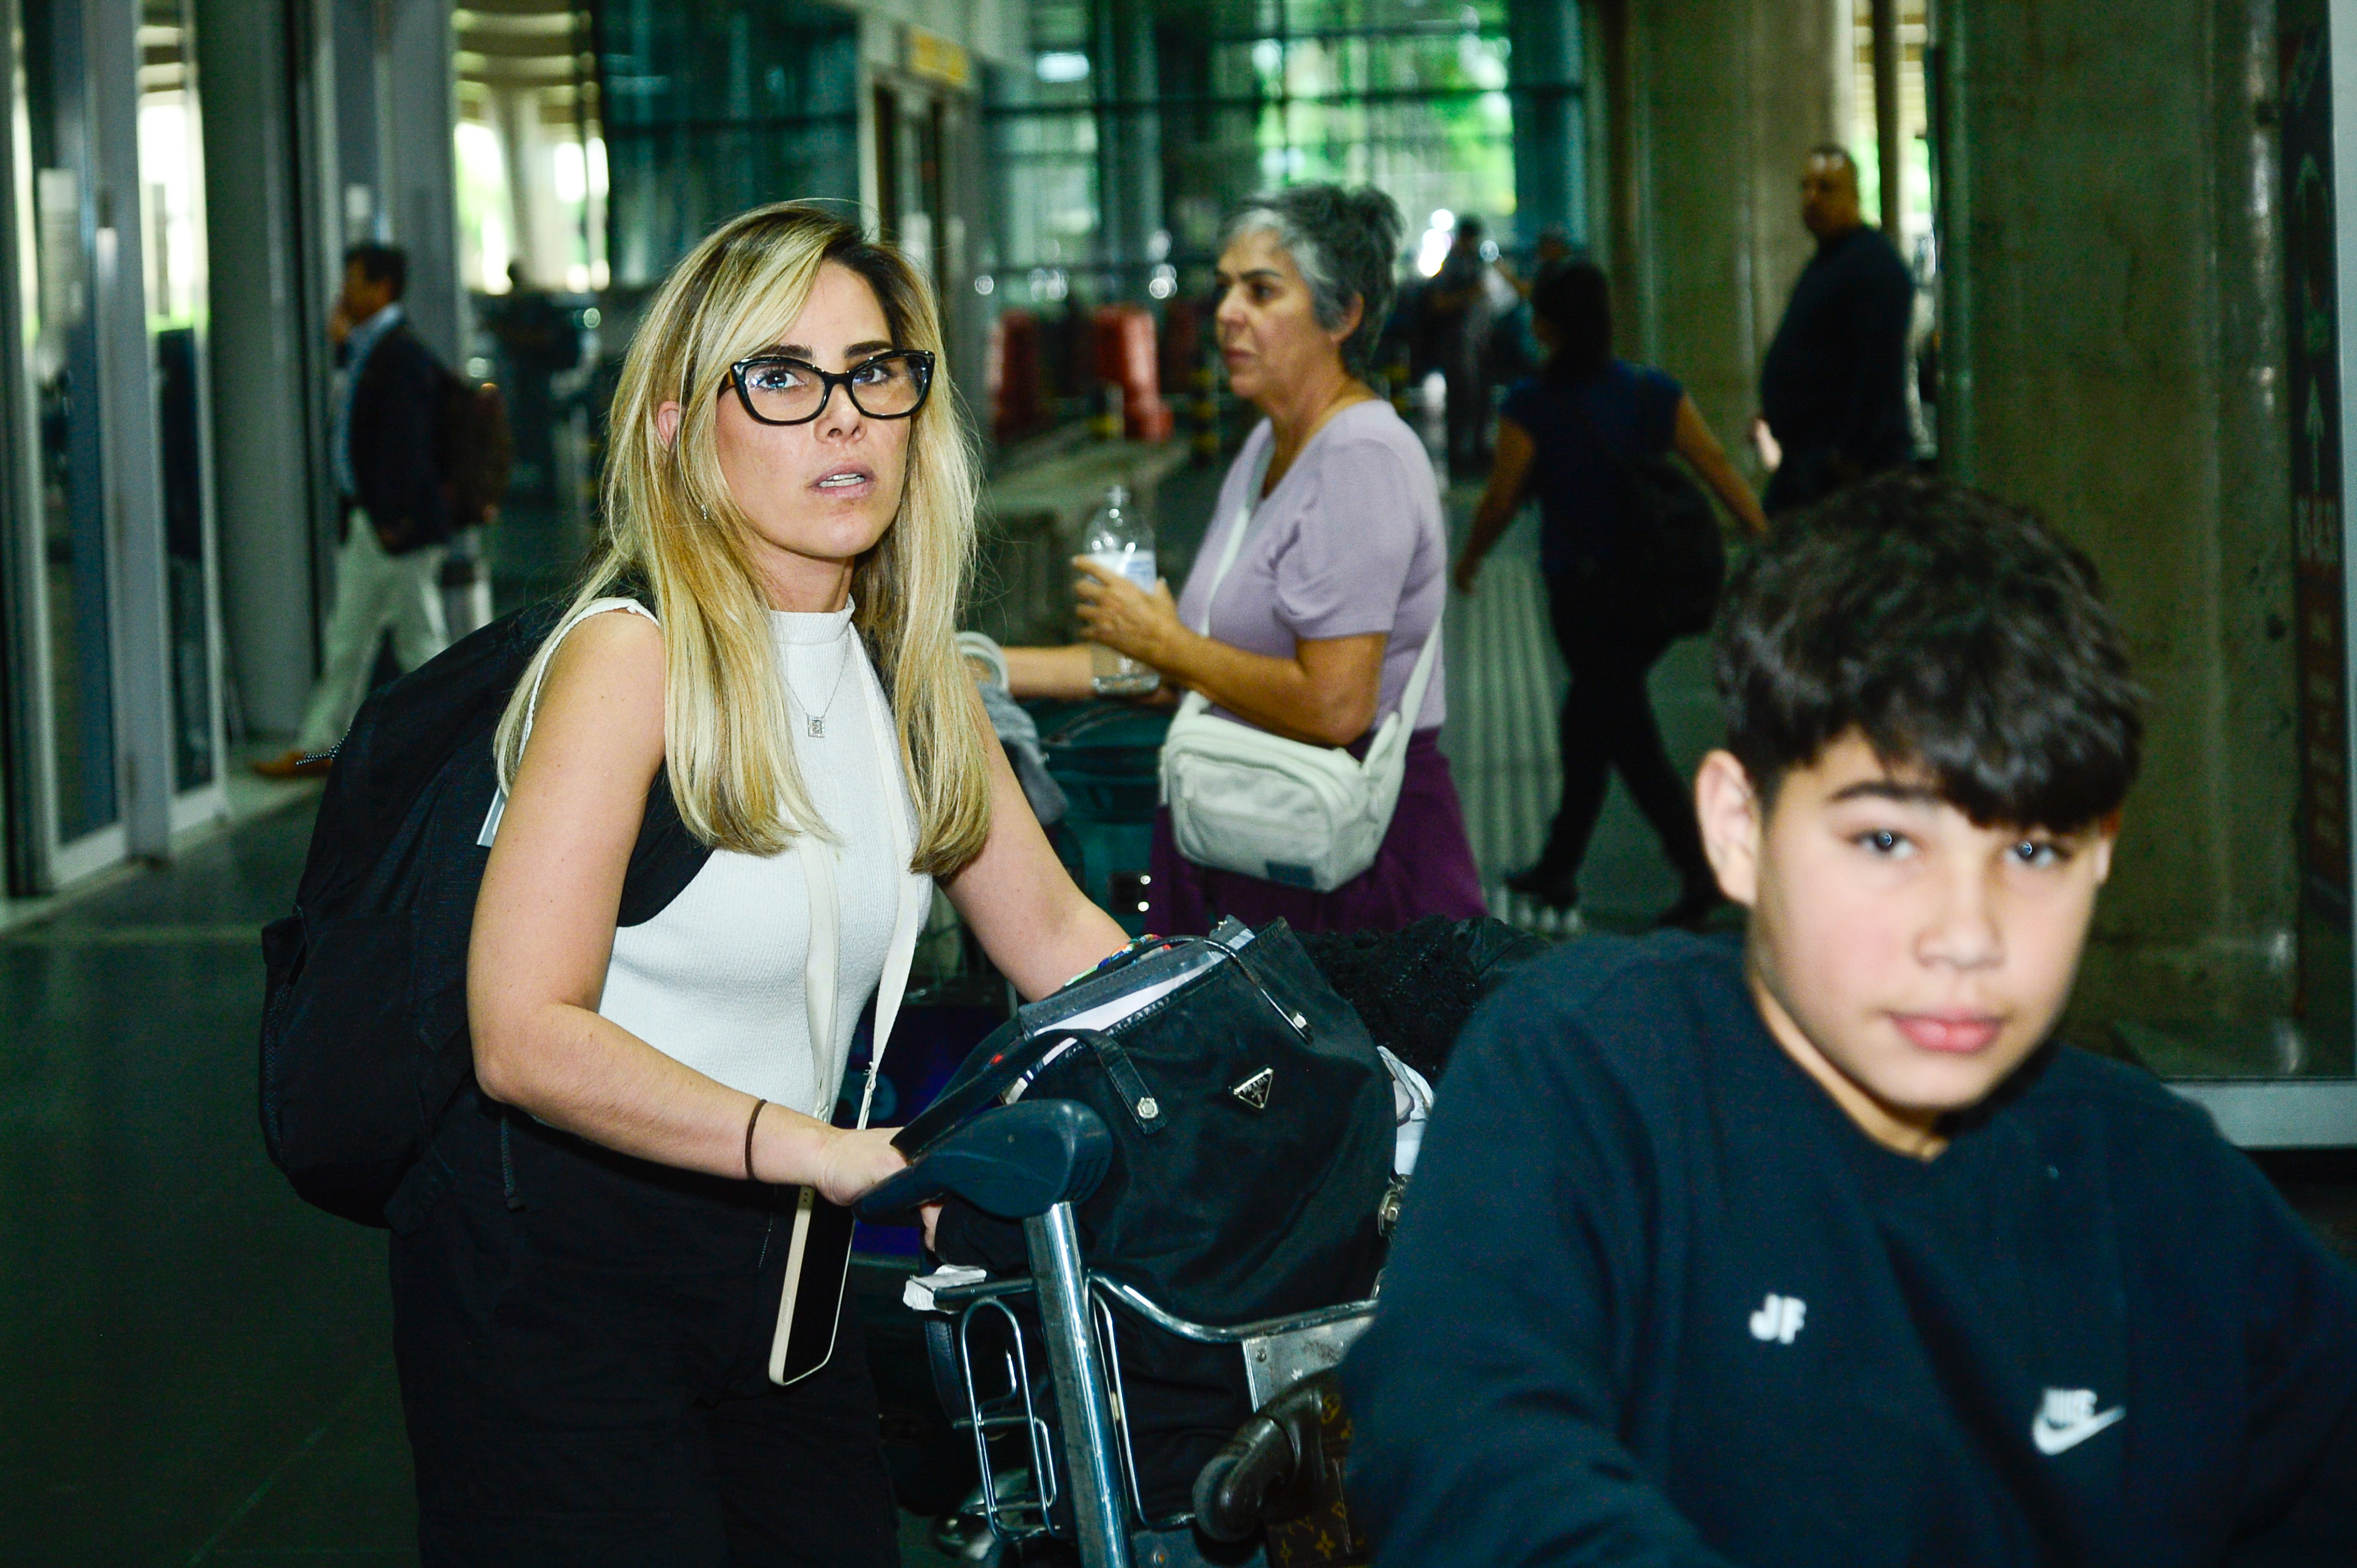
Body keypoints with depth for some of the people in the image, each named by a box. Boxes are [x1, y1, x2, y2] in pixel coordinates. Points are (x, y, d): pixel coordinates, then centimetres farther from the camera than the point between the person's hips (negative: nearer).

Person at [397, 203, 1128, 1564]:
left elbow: (1056, 937, 14)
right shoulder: (633, 656, -17)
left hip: (778, 1251, 7)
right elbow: (527, 1037, -25)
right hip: (559, 1262, -7)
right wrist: (824, 1150, -33)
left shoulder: (910, 667, 6)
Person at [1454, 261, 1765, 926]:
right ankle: (1559, 865, 30)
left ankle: (1702, 867, -11)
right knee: (1588, 717, 21)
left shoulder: (1532, 405, -11)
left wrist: (1469, 560, 9)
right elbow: (1719, 470, -4)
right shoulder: (1656, 392, 2)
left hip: (1582, 591, -6)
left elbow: (1501, 502, -8)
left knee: (1631, 739, -1)